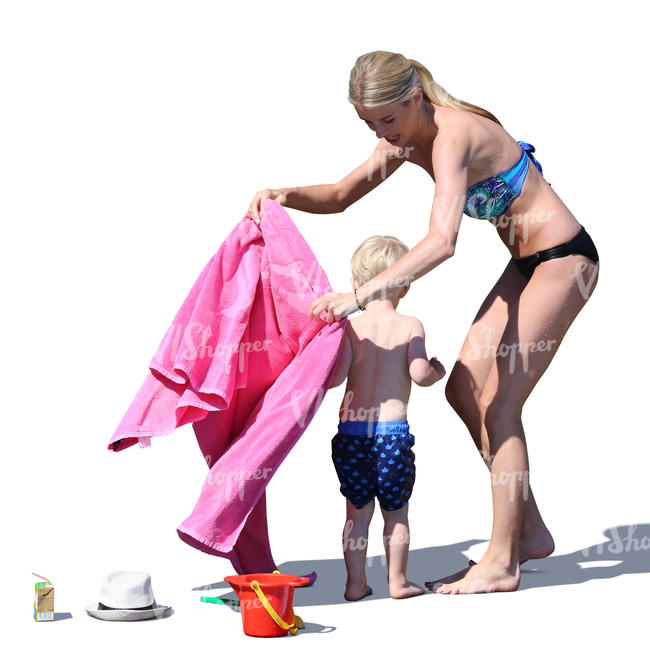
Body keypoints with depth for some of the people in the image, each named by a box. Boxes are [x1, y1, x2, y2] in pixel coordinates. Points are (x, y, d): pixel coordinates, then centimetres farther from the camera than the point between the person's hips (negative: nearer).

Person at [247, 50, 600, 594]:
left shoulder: (451, 135, -27)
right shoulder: (407, 137, 1)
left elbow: (442, 242, -41)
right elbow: (341, 196, 11)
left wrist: (361, 295, -47)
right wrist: (286, 195, -9)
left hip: (563, 261, -9)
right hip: (528, 263, 9)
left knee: (500, 405, -9)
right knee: (464, 390, 7)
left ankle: (502, 563, 0)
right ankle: (530, 532, 17)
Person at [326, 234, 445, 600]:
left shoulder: (351, 327, 0)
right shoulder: (411, 326, -2)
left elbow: (335, 377, -10)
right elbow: (419, 373, -14)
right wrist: (437, 372, 7)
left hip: (351, 429, 2)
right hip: (393, 429, -2)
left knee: (357, 511, 12)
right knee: (396, 512, 12)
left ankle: (356, 584, 17)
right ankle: (398, 582, 19)